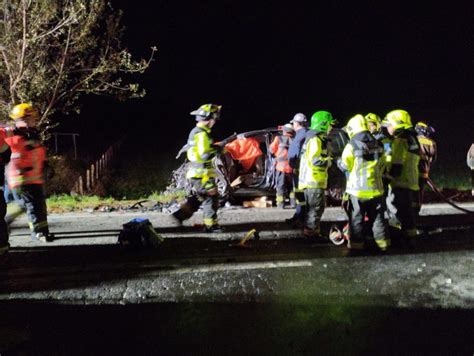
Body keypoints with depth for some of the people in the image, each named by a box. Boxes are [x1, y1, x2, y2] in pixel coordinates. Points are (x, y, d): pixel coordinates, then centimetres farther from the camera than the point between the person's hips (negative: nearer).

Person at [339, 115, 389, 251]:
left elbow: (345, 166, -8)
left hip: (357, 188, -4)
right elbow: (382, 165, 12)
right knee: (377, 216, 11)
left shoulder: (352, 145, -12)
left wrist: (338, 161, 12)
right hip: (375, 187, 4)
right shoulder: (378, 145, 4)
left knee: (357, 217, 4)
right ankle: (382, 241, 13)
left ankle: (357, 242, 6)